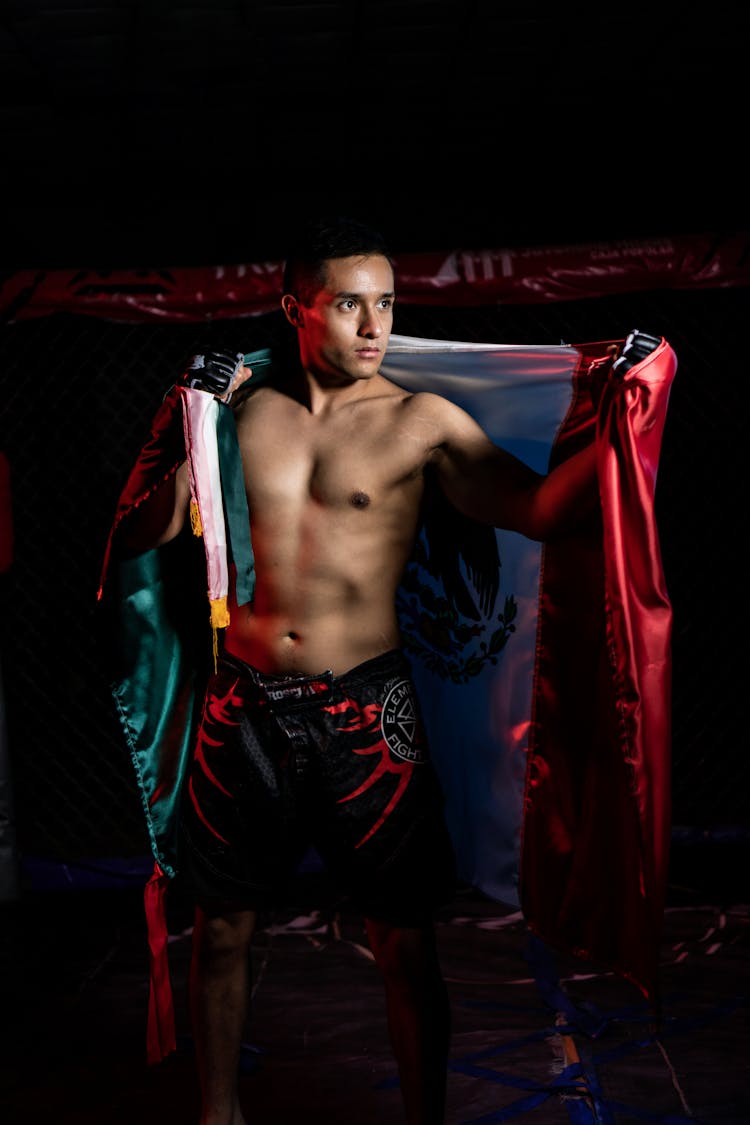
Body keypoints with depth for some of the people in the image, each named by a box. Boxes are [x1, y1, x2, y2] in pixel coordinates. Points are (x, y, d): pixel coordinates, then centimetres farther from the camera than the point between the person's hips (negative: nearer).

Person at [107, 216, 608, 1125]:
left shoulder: (420, 421, -3)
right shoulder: (239, 411, 4)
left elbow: (542, 507, -13)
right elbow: (136, 535, 1)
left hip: (364, 709, -2)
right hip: (243, 705, 3)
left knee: (404, 942, 6)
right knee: (220, 924, 16)